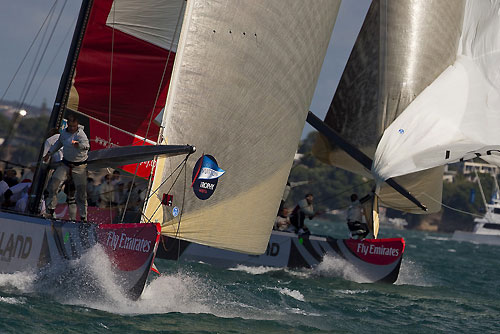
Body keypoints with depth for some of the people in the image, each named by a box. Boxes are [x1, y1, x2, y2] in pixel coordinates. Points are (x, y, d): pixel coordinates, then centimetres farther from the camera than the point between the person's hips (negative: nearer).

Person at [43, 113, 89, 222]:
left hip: (79, 166, -5)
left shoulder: (81, 134, -16)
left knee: (81, 191, -3)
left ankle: (83, 217, 8)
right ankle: (50, 210, 3)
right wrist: (49, 154, 26)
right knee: (54, 183, -8)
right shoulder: (64, 133, 2)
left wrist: (79, 144, -57)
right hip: (66, 164, 5)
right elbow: (58, 143, 23)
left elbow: (86, 145, -36)